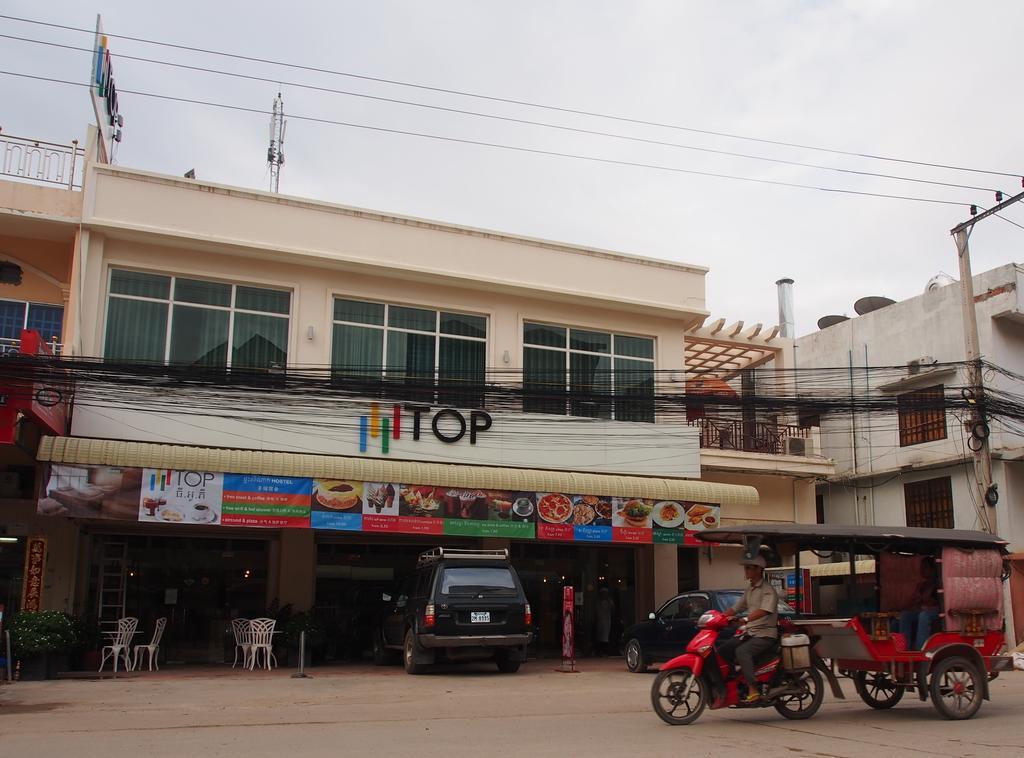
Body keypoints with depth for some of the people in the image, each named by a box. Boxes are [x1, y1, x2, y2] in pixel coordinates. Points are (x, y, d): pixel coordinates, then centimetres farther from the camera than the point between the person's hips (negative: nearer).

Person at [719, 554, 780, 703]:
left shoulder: (768, 589, -10)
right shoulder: (750, 590, 18)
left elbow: (764, 611, -26)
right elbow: (735, 608, 20)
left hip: (765, 634, -9)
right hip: (750, 632, 9)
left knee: (742, 651, -33)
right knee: (722, 650, -5)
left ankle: (753, 690, -33)